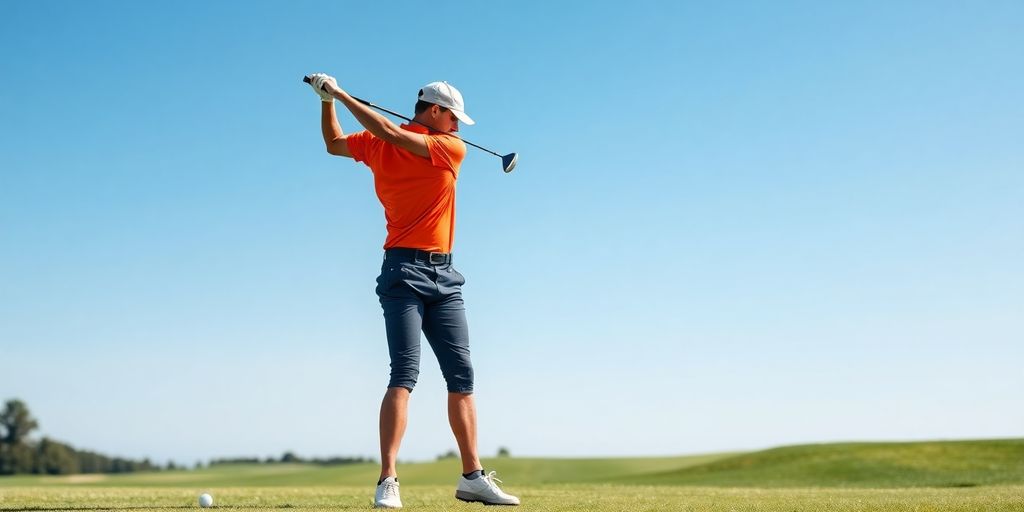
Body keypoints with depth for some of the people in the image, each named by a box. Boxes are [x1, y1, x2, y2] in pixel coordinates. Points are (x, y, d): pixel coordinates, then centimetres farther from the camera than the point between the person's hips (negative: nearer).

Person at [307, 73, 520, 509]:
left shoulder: (453, 149, 9)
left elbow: (392, 135, 3)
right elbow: (334, 144, 13)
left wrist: (341, 95, 1)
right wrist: (328, 100, 7)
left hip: (444, 275, 4)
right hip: (404, 270, -4)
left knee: (462, 375, 4)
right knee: (405, 373, -15)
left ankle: (473, 477, 11)